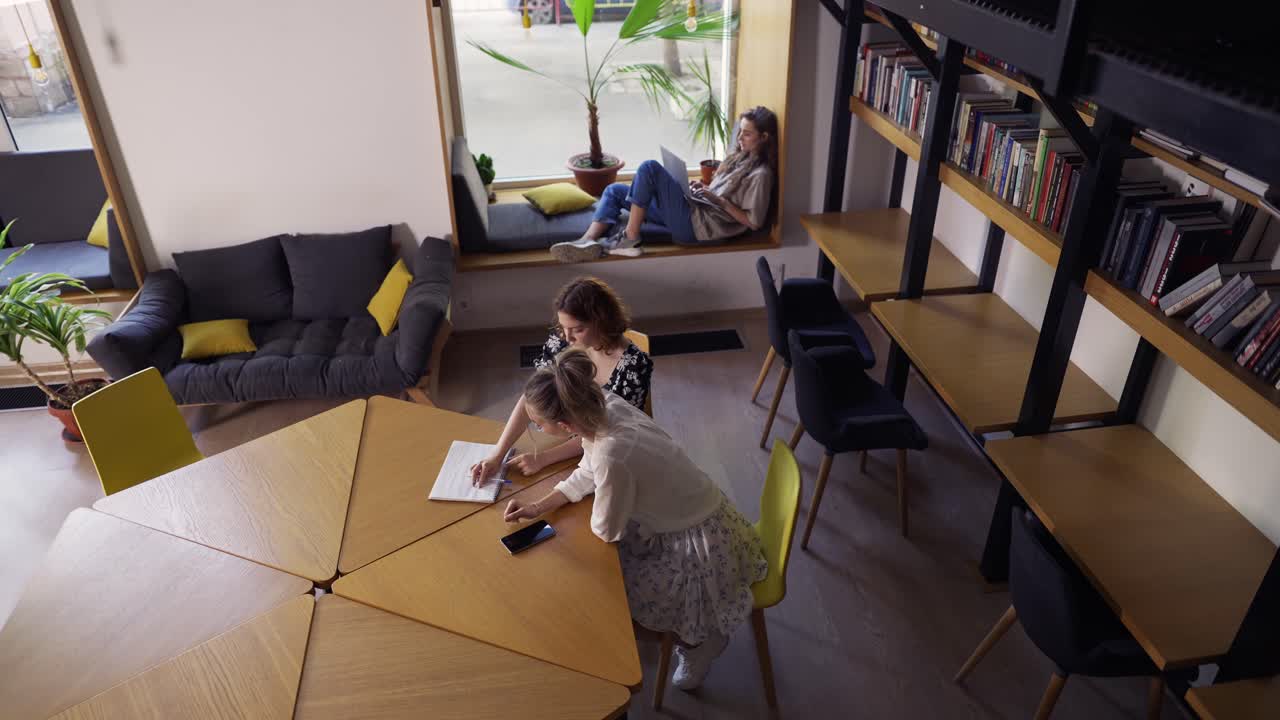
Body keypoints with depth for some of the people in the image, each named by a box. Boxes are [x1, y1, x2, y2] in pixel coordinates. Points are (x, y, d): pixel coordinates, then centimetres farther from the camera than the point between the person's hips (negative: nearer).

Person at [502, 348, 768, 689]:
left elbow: (606, 530, -19)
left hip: (703, 547, -8)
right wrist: (538, 506, -3)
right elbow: (588, 474, 4)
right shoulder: (605, 405, -15)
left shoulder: (612, 457, -39)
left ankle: (700, 637, 24)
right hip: (685, 518, 8)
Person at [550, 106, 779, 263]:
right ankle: (588, 242, -20)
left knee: (650, 168, -23)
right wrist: (704, 190, 7)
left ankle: (629, 237, -19)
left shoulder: (760, 174, -9)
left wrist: (718, 200, -14)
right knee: (615, 190, 4)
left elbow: (754, 222, -15)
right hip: (695, 210, 10)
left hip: (698, 225, -10)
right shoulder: (741, 156, 18)